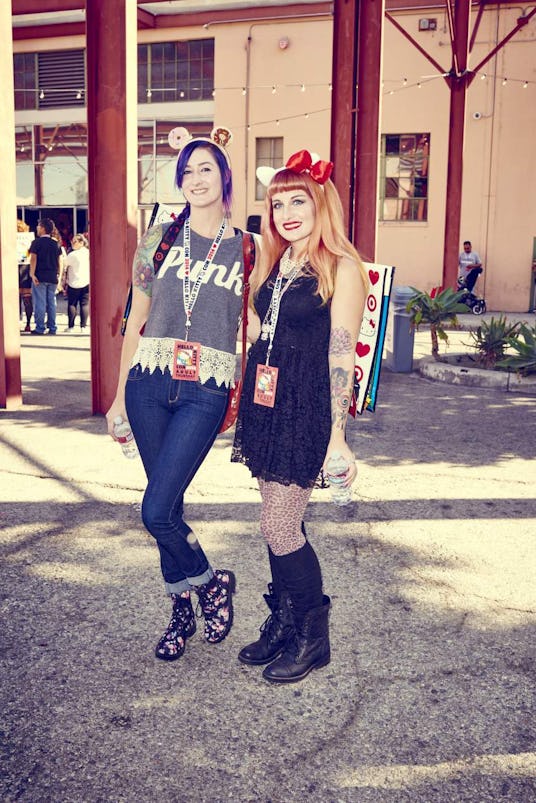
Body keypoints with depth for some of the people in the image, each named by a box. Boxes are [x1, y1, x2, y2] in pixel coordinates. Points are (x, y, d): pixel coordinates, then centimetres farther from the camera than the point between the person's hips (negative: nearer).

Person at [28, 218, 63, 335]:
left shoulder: (37, 242, -4)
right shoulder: (56, 244, 9)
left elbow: (33, 258, -11)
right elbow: (59, 261, 9)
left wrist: (32, 274, -11)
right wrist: (58, 276, 14)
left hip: (40, 276, -4)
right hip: (53, 277, 4)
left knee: (39, 303, -1)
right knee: (51, 302, 9)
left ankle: (40, 328, -2)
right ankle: (52, 328, 10)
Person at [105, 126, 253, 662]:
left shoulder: (246, 249, 3)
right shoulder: (158, 240, 8)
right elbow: (136, 321, 11)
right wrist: (119, 396, 11)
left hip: (206, 392, -3)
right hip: (149, 382, 3)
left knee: (156, 510, -11)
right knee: (167, 503, 10)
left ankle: (209, 582, 18)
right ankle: (182, 612, 29)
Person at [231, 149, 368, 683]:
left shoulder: (341, 268, -9)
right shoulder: (275, 264, 14)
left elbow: (341, 354, -13)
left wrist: (338, 437, -15)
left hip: (306, 411, -7)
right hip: (265, 404, 7)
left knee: (278, 527, -4)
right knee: (280, 524, 13)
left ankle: (313, 638, 16)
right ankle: (282, 623, 29)